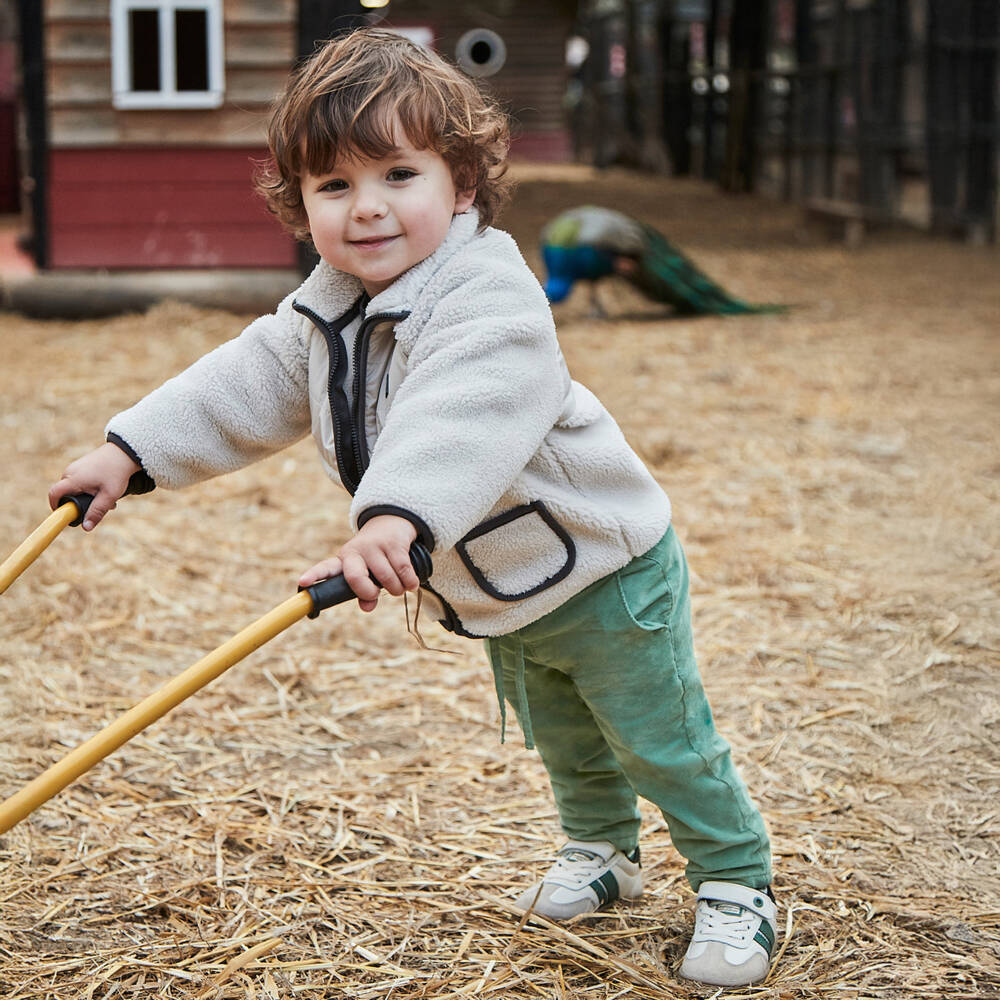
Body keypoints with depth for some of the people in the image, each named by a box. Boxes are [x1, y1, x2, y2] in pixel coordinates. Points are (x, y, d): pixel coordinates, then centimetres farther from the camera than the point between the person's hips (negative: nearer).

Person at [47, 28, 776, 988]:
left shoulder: (488, 304, -34)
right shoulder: (323, 312, -5)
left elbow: (461, 420, -51)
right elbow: (247, 384, 4)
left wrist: (395, 518, -67)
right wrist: (129, 450, -1)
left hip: (606, 576, -8)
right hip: (501, 597, 8)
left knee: (662, 742, 5)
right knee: (561, 738, 27)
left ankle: (734, 881, 24)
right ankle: (601, 847, 50)